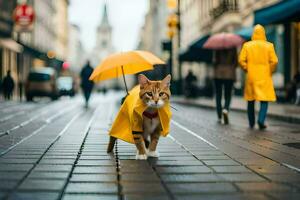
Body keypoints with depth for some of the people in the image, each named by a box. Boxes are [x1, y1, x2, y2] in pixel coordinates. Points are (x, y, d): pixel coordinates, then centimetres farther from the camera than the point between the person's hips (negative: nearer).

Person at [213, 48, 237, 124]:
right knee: (228, 95, 8)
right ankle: (226, 109, -21)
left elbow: (215, 60, -8)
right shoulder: (233, 47, -2)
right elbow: (236, 61, -1)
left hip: (218, 73, 0)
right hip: (230, 74, 0)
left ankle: (219, 117, 8)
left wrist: (216, 68, 10)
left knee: (218, 95, 8)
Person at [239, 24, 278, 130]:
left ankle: (251, 123, 20)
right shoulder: (269, 46, -3)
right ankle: (261, 120, -17)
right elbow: (274, 61, -8)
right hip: (264, 77, -2)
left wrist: (246, 70, 9)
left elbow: (241, 60, -5)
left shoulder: (247, 45, 0)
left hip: (251, 76, 2)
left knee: (251, 100, 14)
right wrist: (270, 71, 6)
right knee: (264, 99, 3)